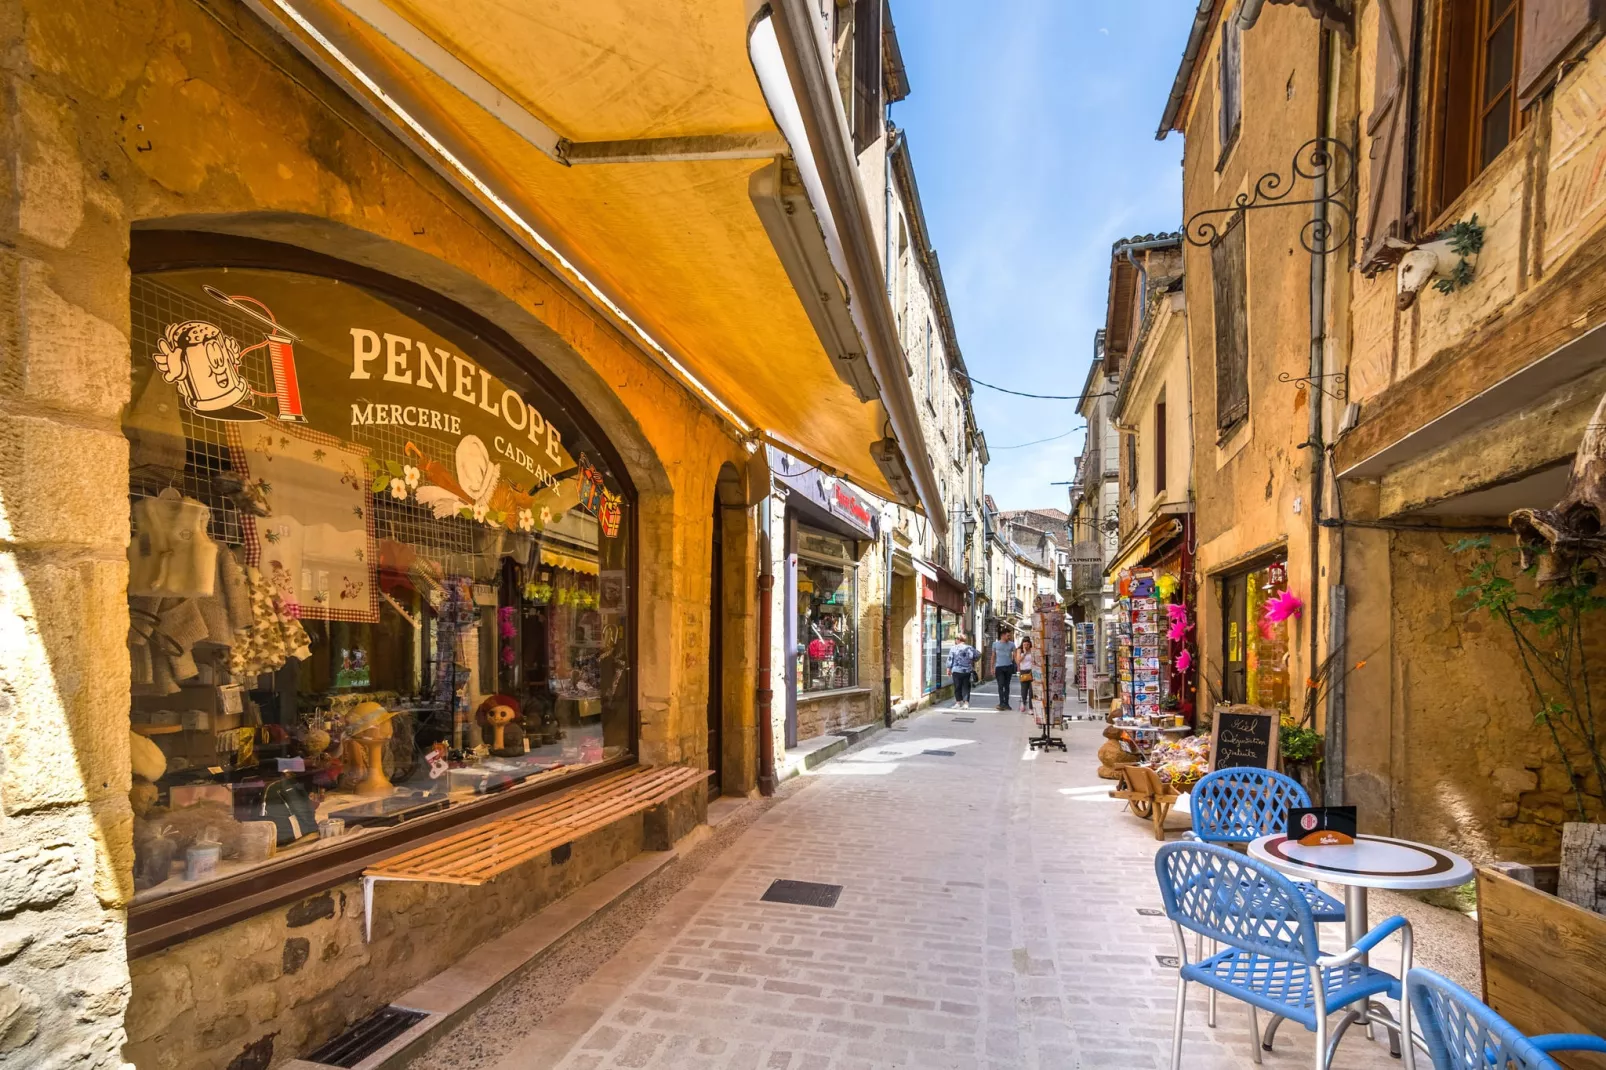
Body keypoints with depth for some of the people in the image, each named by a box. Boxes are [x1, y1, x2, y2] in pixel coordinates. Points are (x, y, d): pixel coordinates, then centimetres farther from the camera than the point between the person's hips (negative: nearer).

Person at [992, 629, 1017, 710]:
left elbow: (1015, 655, 0)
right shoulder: (995, 644, 5)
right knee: (1001, 685, -8)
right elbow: (993, 657, 10)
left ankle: (1006, 703, 14)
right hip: (999, 667, -1)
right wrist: (992, 668, 7)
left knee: (1007, 685, 8)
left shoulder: (1011, 644, 5)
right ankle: (1001, 703, -11)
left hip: (1008, 667, 1)